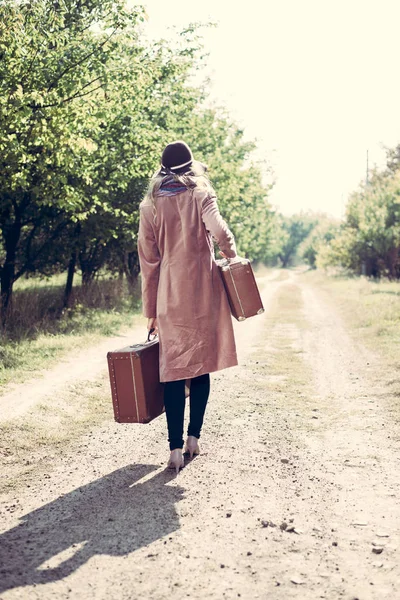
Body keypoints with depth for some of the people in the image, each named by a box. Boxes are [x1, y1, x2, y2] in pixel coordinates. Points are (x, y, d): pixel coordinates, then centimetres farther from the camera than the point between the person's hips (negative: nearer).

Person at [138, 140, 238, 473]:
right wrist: (231, 253, 2)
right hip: (202, 293, -1)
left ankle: (176, 447, -3)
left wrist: (151, 310, 11)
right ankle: (194, 437, 17)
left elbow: (148, 261, 6)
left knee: (173, 370, 3)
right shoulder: (201, 195, -1)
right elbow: (219, 230, -21)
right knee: (201, 366, 13)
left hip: (169, 297, 1)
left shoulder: (150, 205, 5)